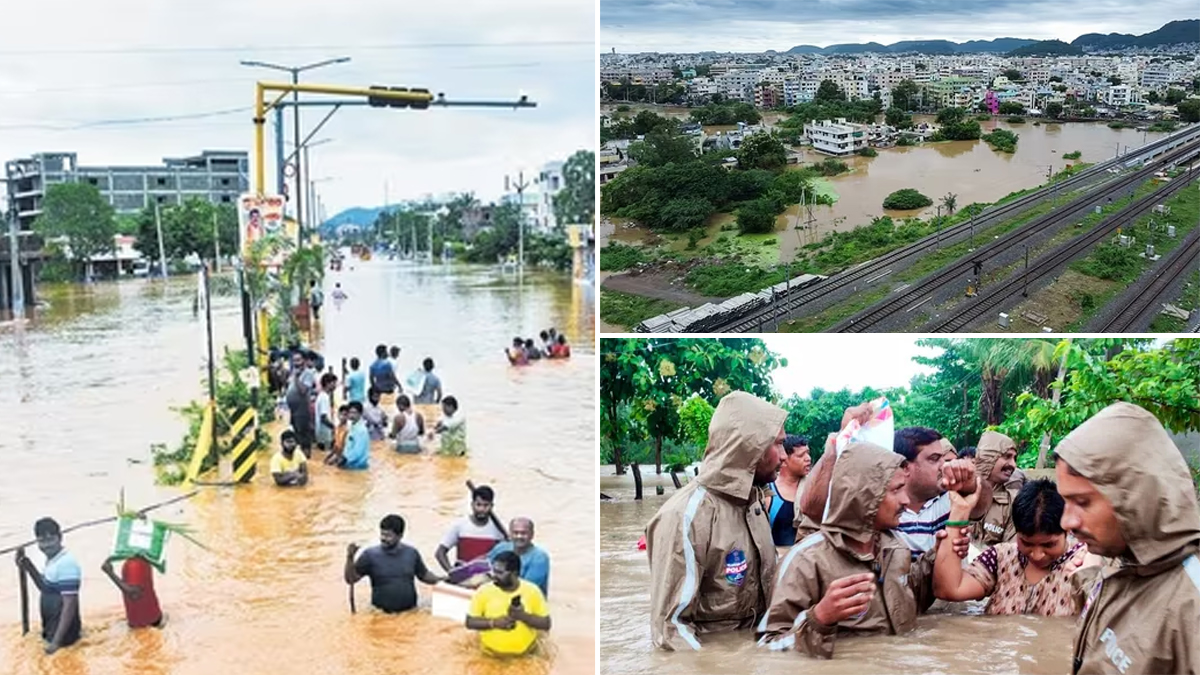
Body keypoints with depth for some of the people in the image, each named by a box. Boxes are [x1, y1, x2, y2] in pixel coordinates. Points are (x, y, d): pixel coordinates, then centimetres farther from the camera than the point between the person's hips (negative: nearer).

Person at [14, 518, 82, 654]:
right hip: (52, 629, 10)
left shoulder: (66, 563, -25)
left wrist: (56, 642, -26)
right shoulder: (52, 561, 5)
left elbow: (70, 605, -25)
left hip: (62, 634, -10)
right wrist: (28, 567, 9)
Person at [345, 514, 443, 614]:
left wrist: (439, 580, 1)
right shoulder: (370, 555, 0)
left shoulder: (411, 553, 6)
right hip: (381, 613, -2)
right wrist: (350, 557, -15)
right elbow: (351, 579, -2)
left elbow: (424, 575, 19)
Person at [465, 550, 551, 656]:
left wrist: (523, 616, -20)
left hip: (524, 651, 1)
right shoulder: (484, 591, -7)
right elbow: (470, 622, -4)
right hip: (492, 651, -1)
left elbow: (546, 624, -4)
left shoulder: (532, 591, -7)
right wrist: (494, 622, -19)